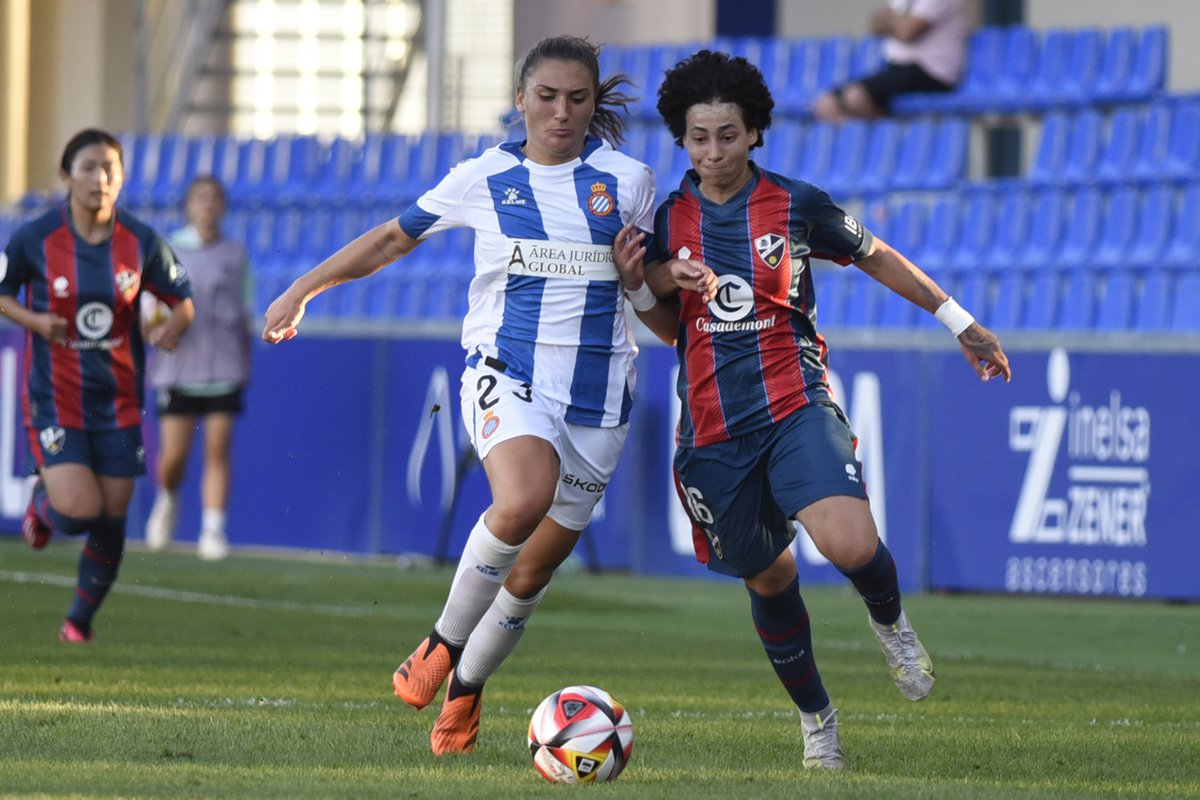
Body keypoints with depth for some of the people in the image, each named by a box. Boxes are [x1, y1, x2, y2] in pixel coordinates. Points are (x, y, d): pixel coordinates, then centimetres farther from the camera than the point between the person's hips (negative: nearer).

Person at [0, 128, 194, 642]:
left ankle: (81, 619, 27)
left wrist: (174, 326, -16)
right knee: (79, 511, -16)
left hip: (119, 401, 3)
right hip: (55, 397, -3)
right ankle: (43, 500, 22)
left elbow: (182, 300, 7)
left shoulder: (141, 243, -4)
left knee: (112, 521, 5)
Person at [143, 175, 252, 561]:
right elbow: (147, 318, 3)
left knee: (218, 449, -7)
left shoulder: (236, 255, 7)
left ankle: (213, 531, -5)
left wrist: (246, 360, 9)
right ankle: (167, 501, 30)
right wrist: (156, 320, -18)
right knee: (173, 455, -2)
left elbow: (244, 313, 13)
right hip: (178, 367, -1)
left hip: (224, 368, 1)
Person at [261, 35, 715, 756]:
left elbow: (654, 303, 15)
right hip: (506, 373, -2)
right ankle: (442, 643, -14)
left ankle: (465, 688, 29)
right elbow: (394, 239, 14)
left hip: (597, 391, 2)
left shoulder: (628, 180, 5)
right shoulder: (484, 180, 2)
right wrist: (302, 291, 15)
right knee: (523, 501, -33)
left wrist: (646, 276, -8)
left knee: (535, 569, 5)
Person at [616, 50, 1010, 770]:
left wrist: (960, 322, 18)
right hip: (713, 427, 3)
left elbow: (876, 257, 13)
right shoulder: (669, 220, 5)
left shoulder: (797, 205, -1)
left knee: (852, 546, -26)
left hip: (796, 406, -3)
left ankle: (891, 622, 9)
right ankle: (816, 721, 31)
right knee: (768, 580, 10)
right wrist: (634, 280, -8)